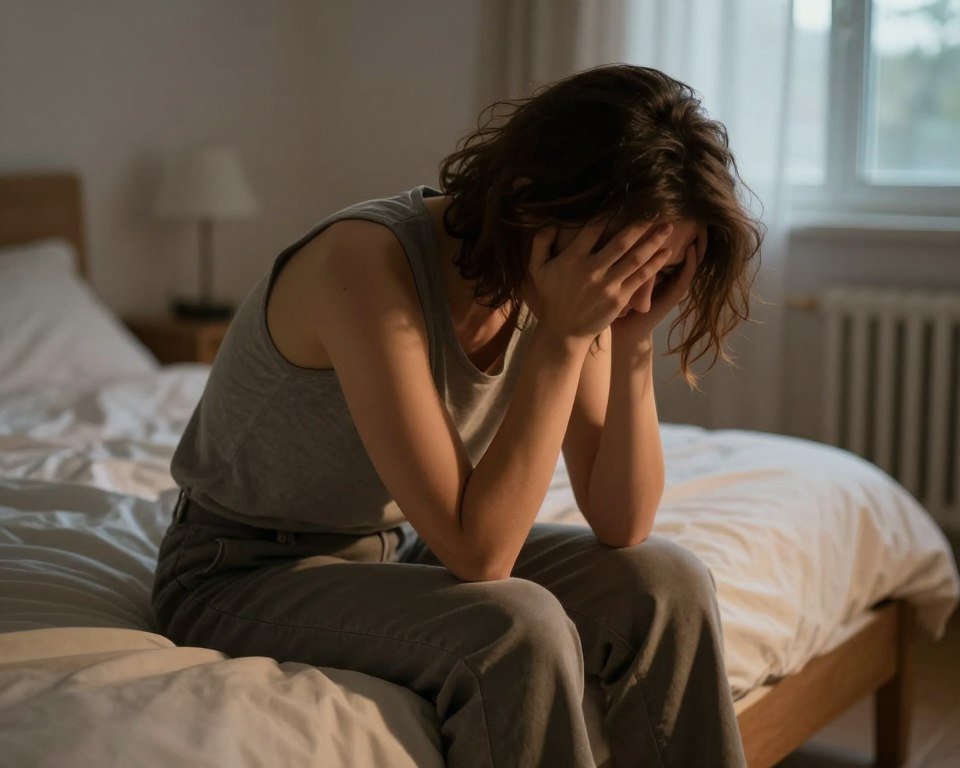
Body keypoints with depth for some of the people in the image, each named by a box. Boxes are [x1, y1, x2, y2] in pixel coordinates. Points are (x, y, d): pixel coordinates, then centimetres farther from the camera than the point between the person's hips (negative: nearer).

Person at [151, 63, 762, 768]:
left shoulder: (566, 286, -10)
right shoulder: (368, 262, -31)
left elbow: (620, 525, -9)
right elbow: (478, 552, -32)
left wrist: (633, 344, -22)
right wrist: (563, 338, -33)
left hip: (406, 549, 7)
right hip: (245, 577, -6)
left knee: (667, 584, -12)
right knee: (518, 627, -30)